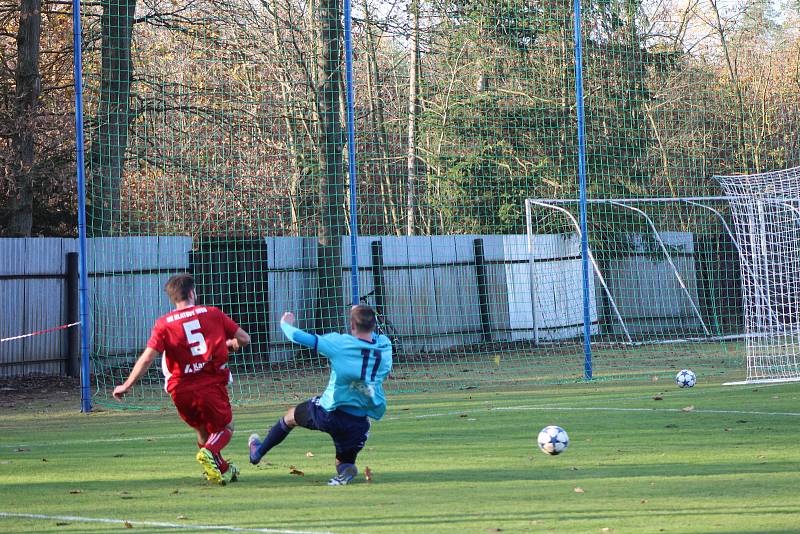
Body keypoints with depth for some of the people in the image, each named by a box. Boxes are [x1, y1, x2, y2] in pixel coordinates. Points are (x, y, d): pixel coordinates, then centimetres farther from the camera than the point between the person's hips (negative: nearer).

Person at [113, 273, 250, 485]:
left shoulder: (164, 324, 2)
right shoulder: (213, 314, 5)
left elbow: (147, 358, -5)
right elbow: (244, 338, 11)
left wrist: (126, 386, 3)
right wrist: (230, 343, 34)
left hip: (181, 388, 2)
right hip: (212, 384, -2)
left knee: (202, 430, 25)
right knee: (225, 428, 13)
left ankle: (222, 469, 25)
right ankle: (209, 453, -17)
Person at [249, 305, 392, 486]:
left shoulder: (340, 343, -16)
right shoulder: (384, 347, -7)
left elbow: (298, 336, -8)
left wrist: (285, 324, 11)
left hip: (328, 412, -2)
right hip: (359, 422, 2)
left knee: (291, 416, 28)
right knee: (345, 464, 17)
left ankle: (259, 451, 46)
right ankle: (345, 471, -20)